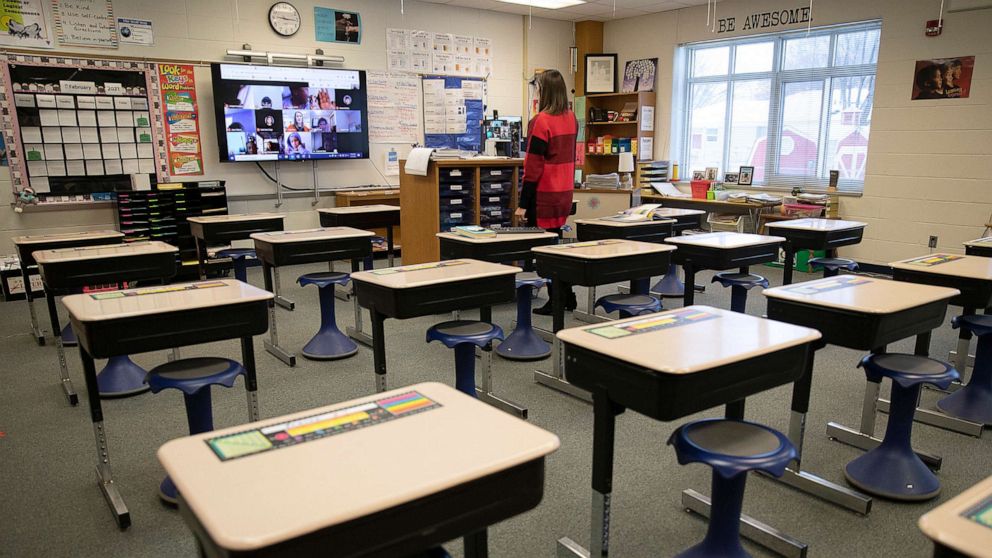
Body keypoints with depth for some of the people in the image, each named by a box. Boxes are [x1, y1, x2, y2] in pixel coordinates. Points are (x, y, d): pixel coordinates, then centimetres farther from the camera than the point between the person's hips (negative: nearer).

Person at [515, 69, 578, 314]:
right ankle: (567, 297, 23)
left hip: (544, 195, -8)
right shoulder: (571, 119, 7)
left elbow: (533, 166, -16)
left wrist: (523, 203, -14)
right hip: (565, 192, 8)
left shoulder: (541, 121, -15)